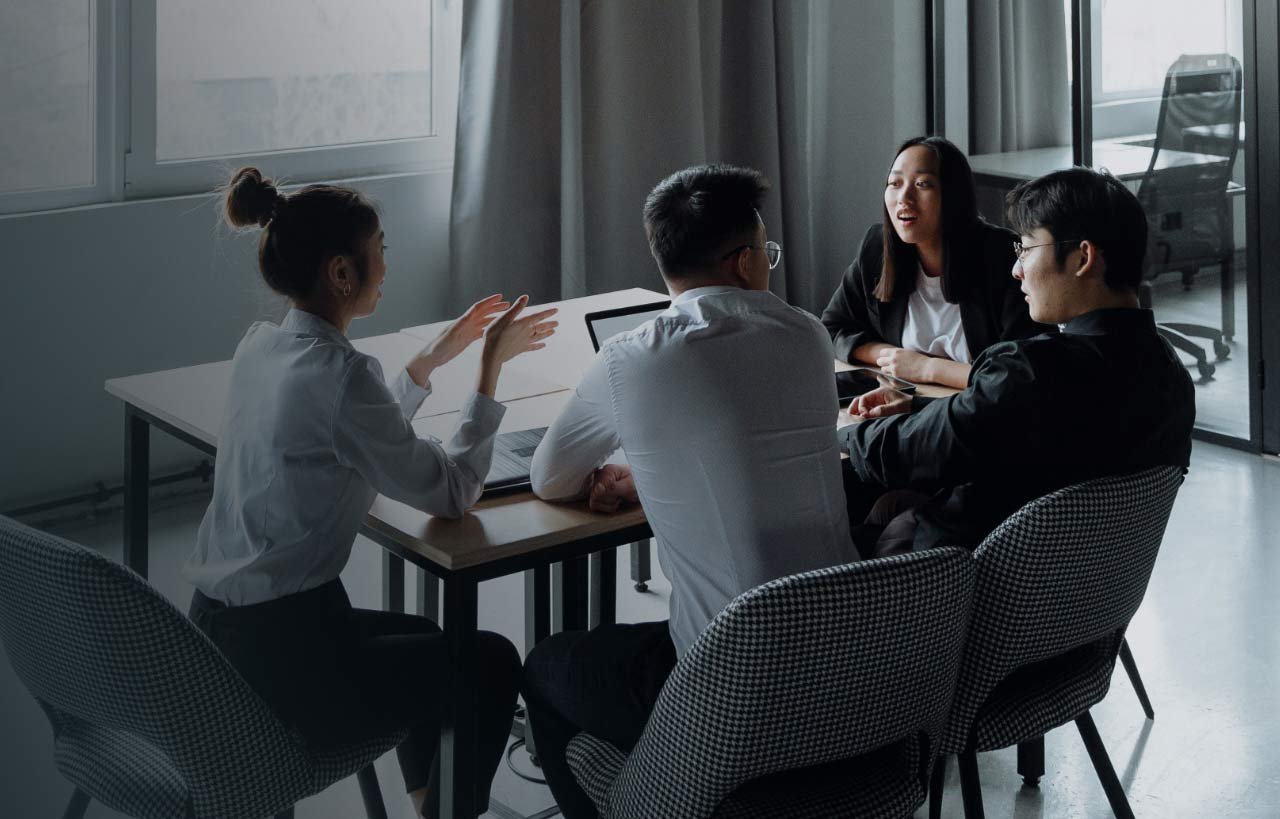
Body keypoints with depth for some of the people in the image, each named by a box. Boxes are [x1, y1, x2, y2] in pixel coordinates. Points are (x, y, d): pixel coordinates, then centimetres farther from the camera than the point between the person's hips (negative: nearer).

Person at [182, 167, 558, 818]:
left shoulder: (260, 345, 6)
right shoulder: (340, 374, -22)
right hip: (280, 658, -9)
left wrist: (436, 357, 18)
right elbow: (450, 492, -13)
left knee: (430, 640, 31)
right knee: (492, 662, 14)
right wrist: (489, 367, -6)